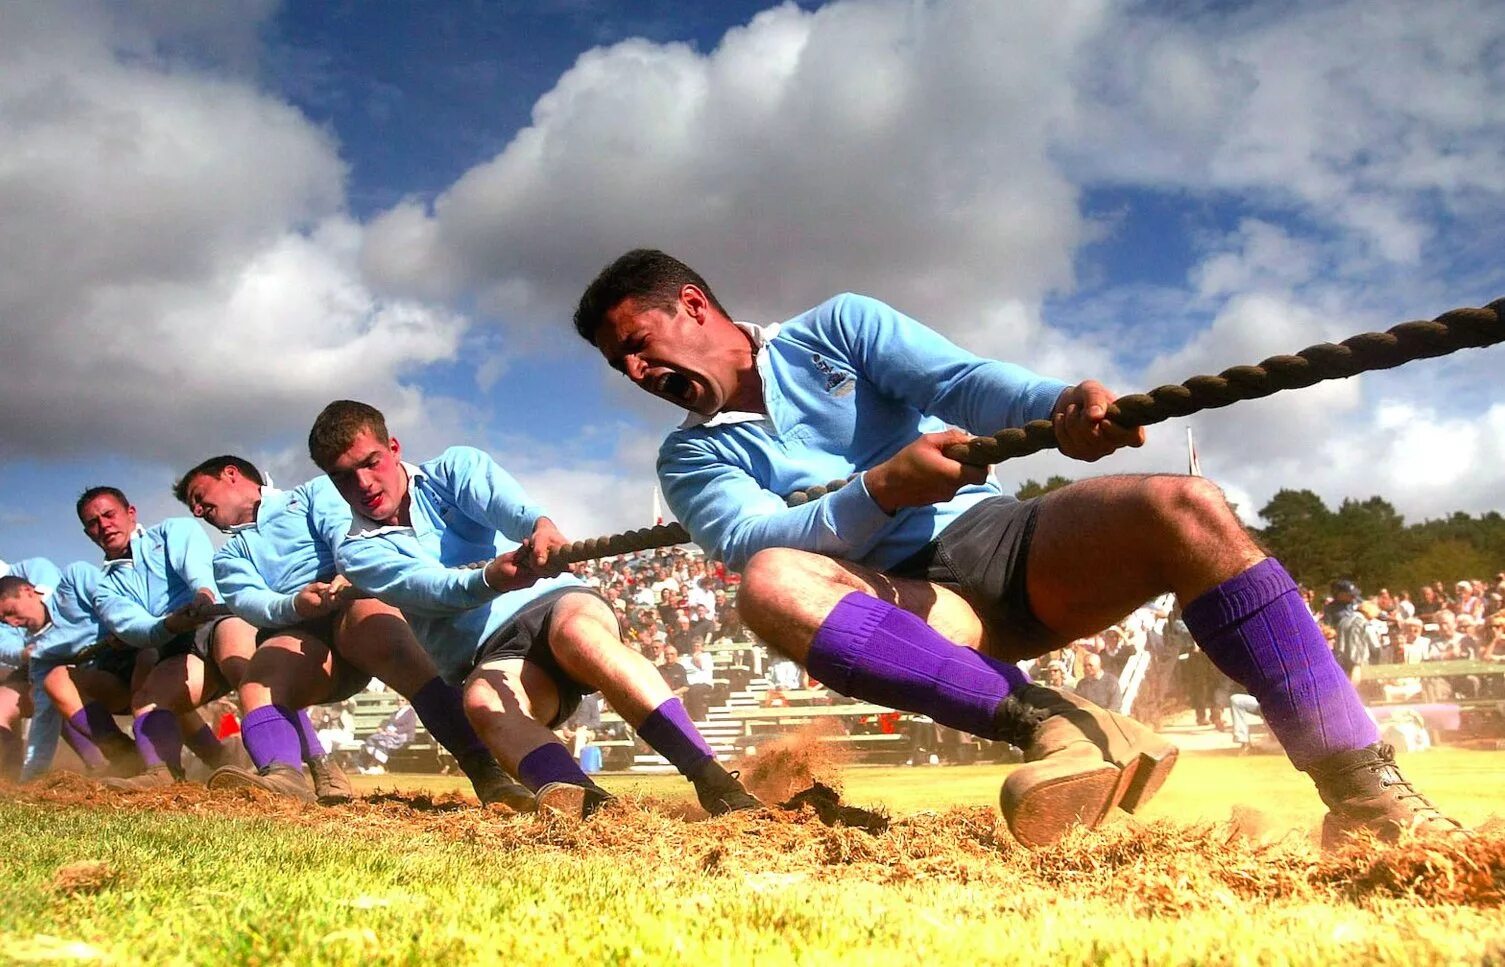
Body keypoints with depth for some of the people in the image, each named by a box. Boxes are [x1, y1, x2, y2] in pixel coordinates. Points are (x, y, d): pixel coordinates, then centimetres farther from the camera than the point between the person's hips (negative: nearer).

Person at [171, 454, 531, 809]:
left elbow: (342, 530, 2)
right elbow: (248, 600, 7)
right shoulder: (229, 559, 31)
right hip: (295, 632, 3)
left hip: (355, 603, -3)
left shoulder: (313, 493, 25)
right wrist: (295, 604, -17)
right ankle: (283, 773, -59)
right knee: (258, 683, -29)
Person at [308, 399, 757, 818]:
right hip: (493, 656, 1)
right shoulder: (357, 554, 11)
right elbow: (430, 587, -11)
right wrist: (489, 579, -34)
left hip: (553, 599, 0)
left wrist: (540, 524, -37)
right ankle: (581, 802, -59)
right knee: (483, 700, -34)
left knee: (575, 631, -35)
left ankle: (713, 779, -43)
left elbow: (503, 501, -12)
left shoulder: (453, 468, 13)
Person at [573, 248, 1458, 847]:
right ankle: (1046, 719, -37)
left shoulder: (836, 327, 11)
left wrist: (1056, 402, -28)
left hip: (1009, 540, 1)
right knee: (772, 587, -32)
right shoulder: (692, 458, 11)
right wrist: (880, 491, -28)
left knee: (1183, 509, -26)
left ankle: (1365, 792, -24)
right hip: (903, 605, 0)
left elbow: (959, 381, -6)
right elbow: (756, 541, -10)